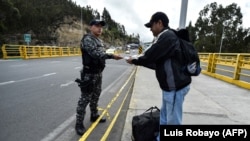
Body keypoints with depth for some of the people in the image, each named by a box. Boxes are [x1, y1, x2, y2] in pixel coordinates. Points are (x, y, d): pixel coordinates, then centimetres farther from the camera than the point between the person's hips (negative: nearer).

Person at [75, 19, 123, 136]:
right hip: (89, 74, -9)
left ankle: (94, 116, 34)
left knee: (96, 96, 18)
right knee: (85, 98, -2)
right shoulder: (87, 39, -14)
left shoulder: (100, 40, 15)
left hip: (98, 73, 9)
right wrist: (111, 56, -33)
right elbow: (96, 54, -28)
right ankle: (79, 124, 10)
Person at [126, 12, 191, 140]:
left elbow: (149, 56, -19)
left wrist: (134, 61, 0)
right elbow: (156, 62, 16)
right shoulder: (165, 37, 15)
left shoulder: (167, 37, -17)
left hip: (175, 86, -10)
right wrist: (137, 61, 12)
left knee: (173, 121, 3)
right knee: (164, 118, 22)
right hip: (170, 85, 10)